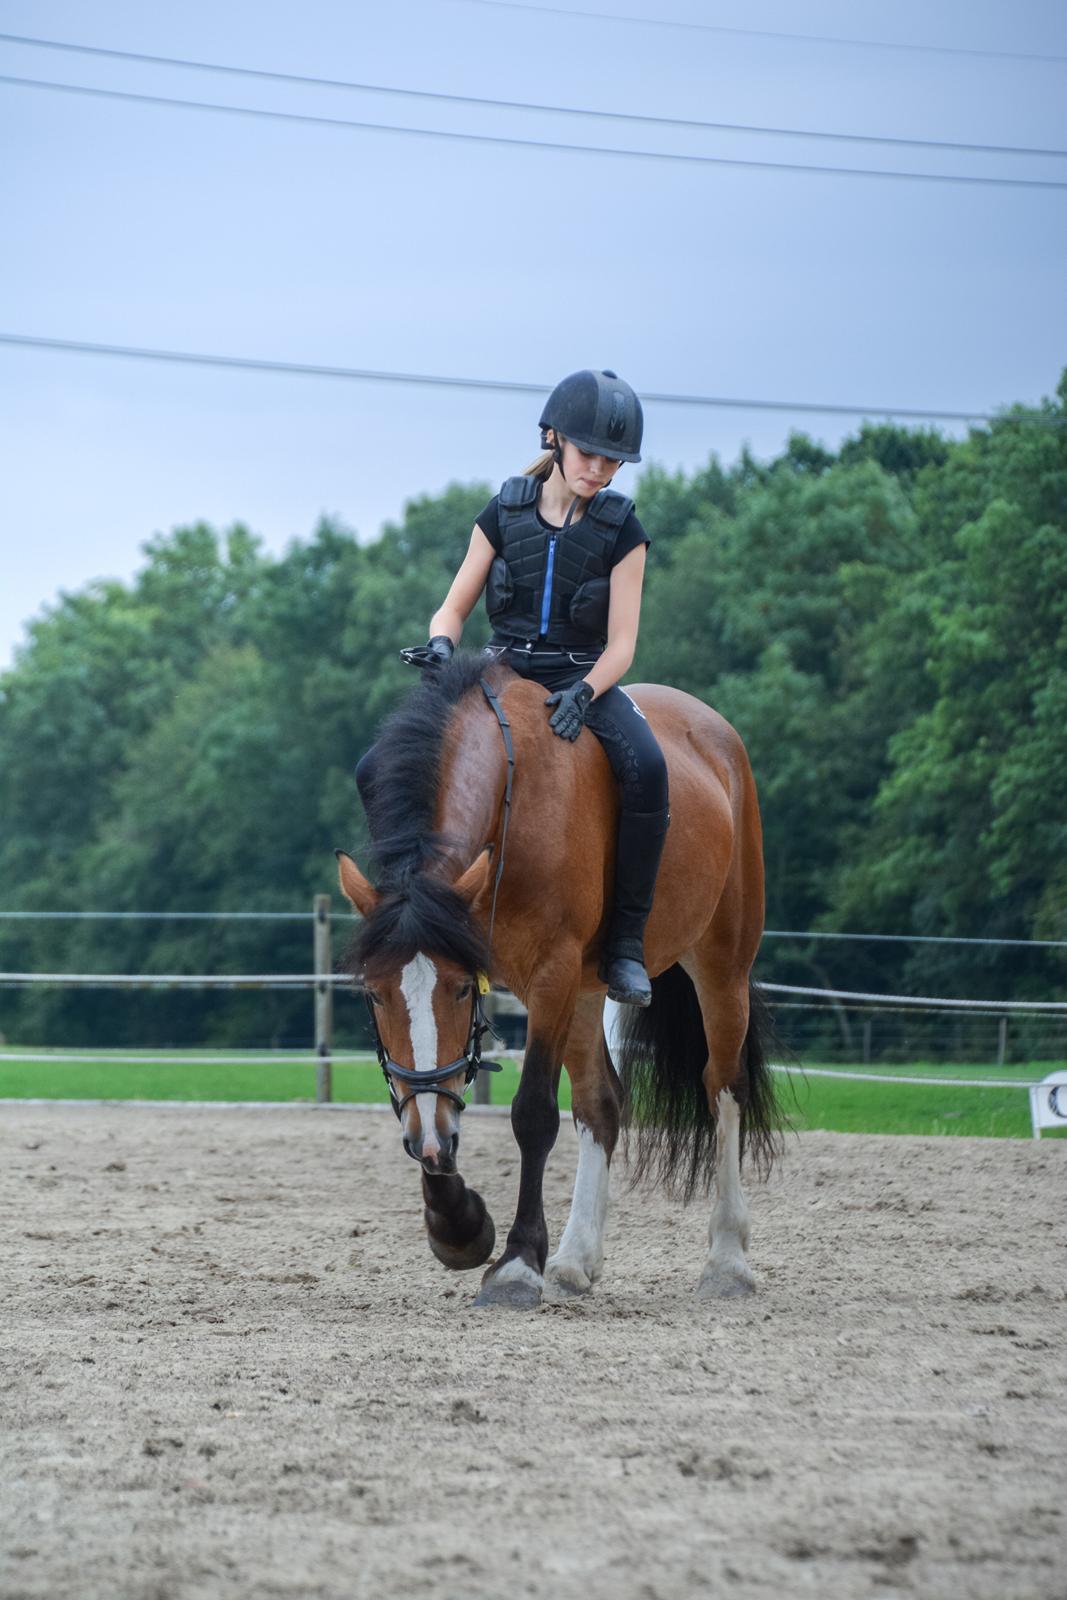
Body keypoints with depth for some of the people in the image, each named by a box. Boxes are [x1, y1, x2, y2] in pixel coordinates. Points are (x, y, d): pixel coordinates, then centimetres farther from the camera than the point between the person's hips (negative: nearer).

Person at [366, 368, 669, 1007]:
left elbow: (622, 643, -4)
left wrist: (583, 693, -25)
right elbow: (455, 606, 8)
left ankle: (627, 940, -27)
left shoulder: (621, 531, 0)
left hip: (585, 679, -2)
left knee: (647, 768, -35)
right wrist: (442, 643, -17)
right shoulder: (504, 514, 5)